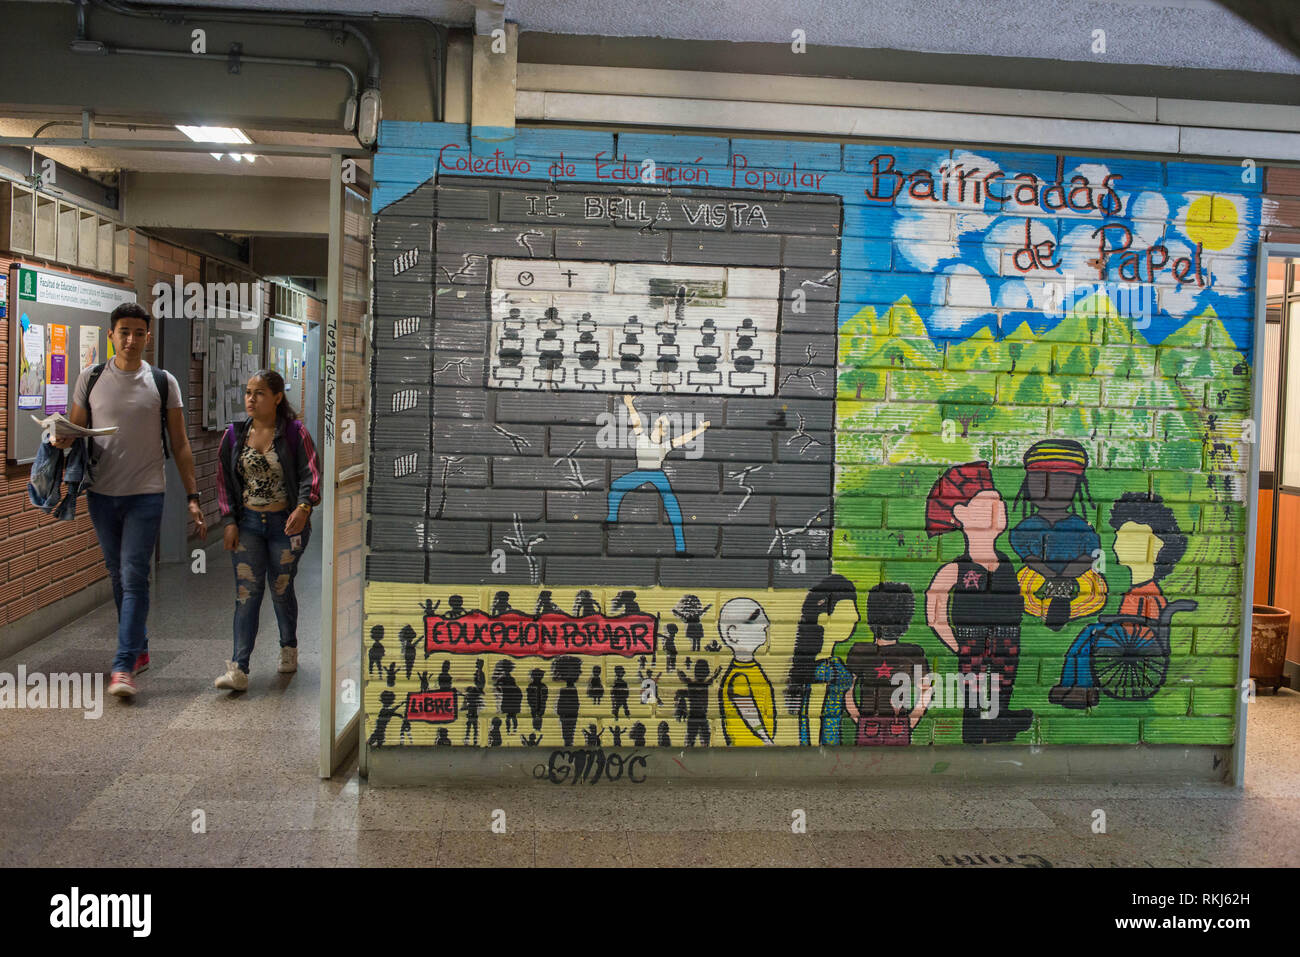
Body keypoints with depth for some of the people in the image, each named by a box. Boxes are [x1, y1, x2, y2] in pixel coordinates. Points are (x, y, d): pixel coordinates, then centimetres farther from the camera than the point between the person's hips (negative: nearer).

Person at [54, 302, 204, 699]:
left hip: (145, 495, -3)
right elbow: (74, 432, 12)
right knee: (118, 576, 12)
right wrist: (62, 440, -13)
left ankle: (124, 666, -8)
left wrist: (193, 497, -3)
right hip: (101, 494, 3)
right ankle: (139, 648, 26)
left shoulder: (163, 382, 2)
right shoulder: (90, 379, 6)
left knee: (134, 577, -8)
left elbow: (179, 444, 3)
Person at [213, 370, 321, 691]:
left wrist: (304, 507, -30)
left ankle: (289, 648, 36)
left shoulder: (295, 433, -6)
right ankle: (238, 670, -8)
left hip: (286, 523, -2)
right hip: (247, 524, 2)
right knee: (246, 593, -5)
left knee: (281, 590, 11)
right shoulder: (234, 435, 4)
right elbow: (224, 480, 8)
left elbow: (311, 474, -12)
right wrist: (229, 521, 0)